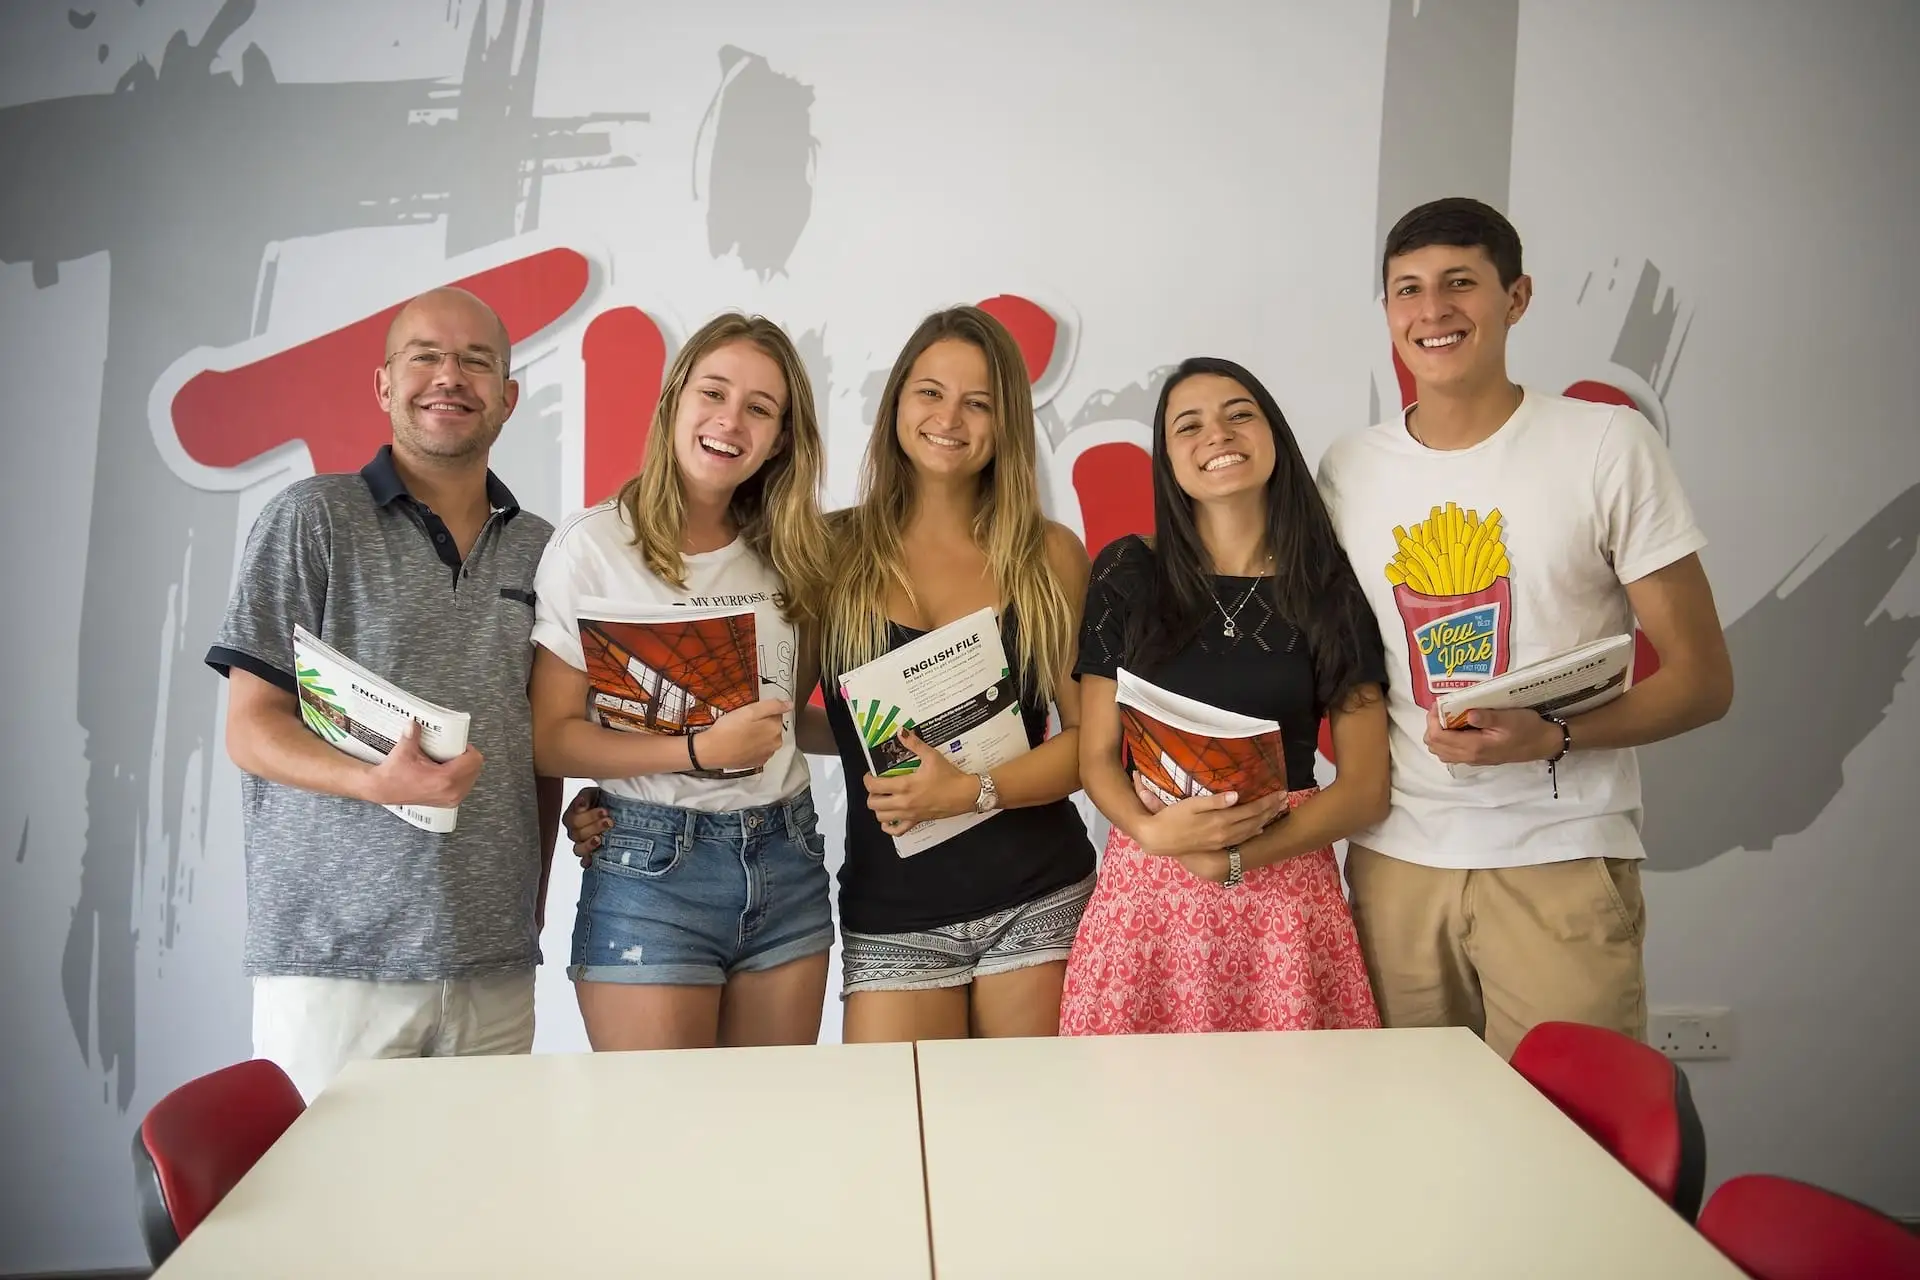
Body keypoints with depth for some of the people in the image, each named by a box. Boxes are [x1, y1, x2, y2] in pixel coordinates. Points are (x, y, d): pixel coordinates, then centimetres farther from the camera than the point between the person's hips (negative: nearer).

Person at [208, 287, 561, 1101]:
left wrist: (536, 899, 9)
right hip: (334, 960, -3)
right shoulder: (312, 520, -1)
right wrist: (378, 782, -20)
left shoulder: (540, 552, 10)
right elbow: (250, 730, -3)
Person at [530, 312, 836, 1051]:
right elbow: (550, 740, -9)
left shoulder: (786, 552, 8)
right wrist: (697, 752, -20)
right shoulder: (594, 545, -8)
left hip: (787, 862, 5)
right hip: (650, 872, -5)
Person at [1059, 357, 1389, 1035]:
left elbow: (1366, 787, 1)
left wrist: (1233, 859, -12)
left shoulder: (1331, 588, 2)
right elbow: (1097, 757, 3)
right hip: (1148, 894, 0)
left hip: (1284, 891, 0)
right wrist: (1154, 833, -17)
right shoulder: (1127, 573, 3)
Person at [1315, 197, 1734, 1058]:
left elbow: (1703, 679, -2)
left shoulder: (1608, 444, -3)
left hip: (1560, 861, -2)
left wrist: (1551, 735, -18)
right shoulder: (1347, 470, 7)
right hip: (1394, 860, 3)